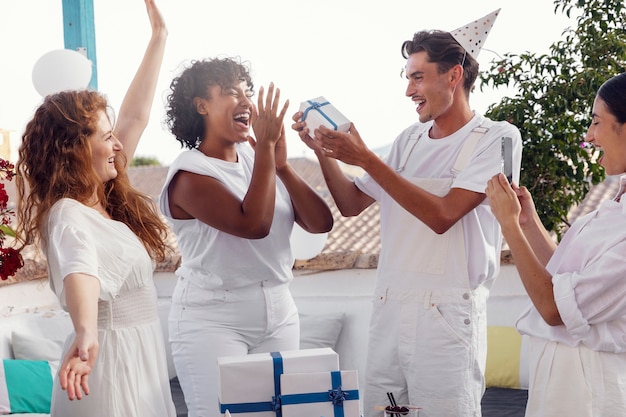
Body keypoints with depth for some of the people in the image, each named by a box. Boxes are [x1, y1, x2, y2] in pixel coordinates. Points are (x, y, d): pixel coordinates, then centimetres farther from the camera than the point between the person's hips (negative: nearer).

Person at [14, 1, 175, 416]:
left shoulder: (106, 195, 6)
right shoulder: (68, 216, -21)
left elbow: (136, 116, 11)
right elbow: (79, 271, -43)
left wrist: (159, 37, 14)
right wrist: (86, 334, -62)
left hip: (142, 351, 9)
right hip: (110, 357, -9)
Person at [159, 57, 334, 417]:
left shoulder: (257, 159, 6)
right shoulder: (190, 174, -12)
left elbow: (321, 223, 0)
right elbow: (253, 224, -26)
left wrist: (282, 165, -11)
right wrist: (265, 147, -21)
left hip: (279, 312, 6)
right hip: (213, 319, -6)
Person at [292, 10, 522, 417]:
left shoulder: (497, 137, -6)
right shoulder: (410, 140, 14)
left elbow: (442, 215, -17)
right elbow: (352, 204, 17)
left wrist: (366, 158, -16)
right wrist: (323, 152, 2)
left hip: (447, 311, -6)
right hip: (388, 305, 6)